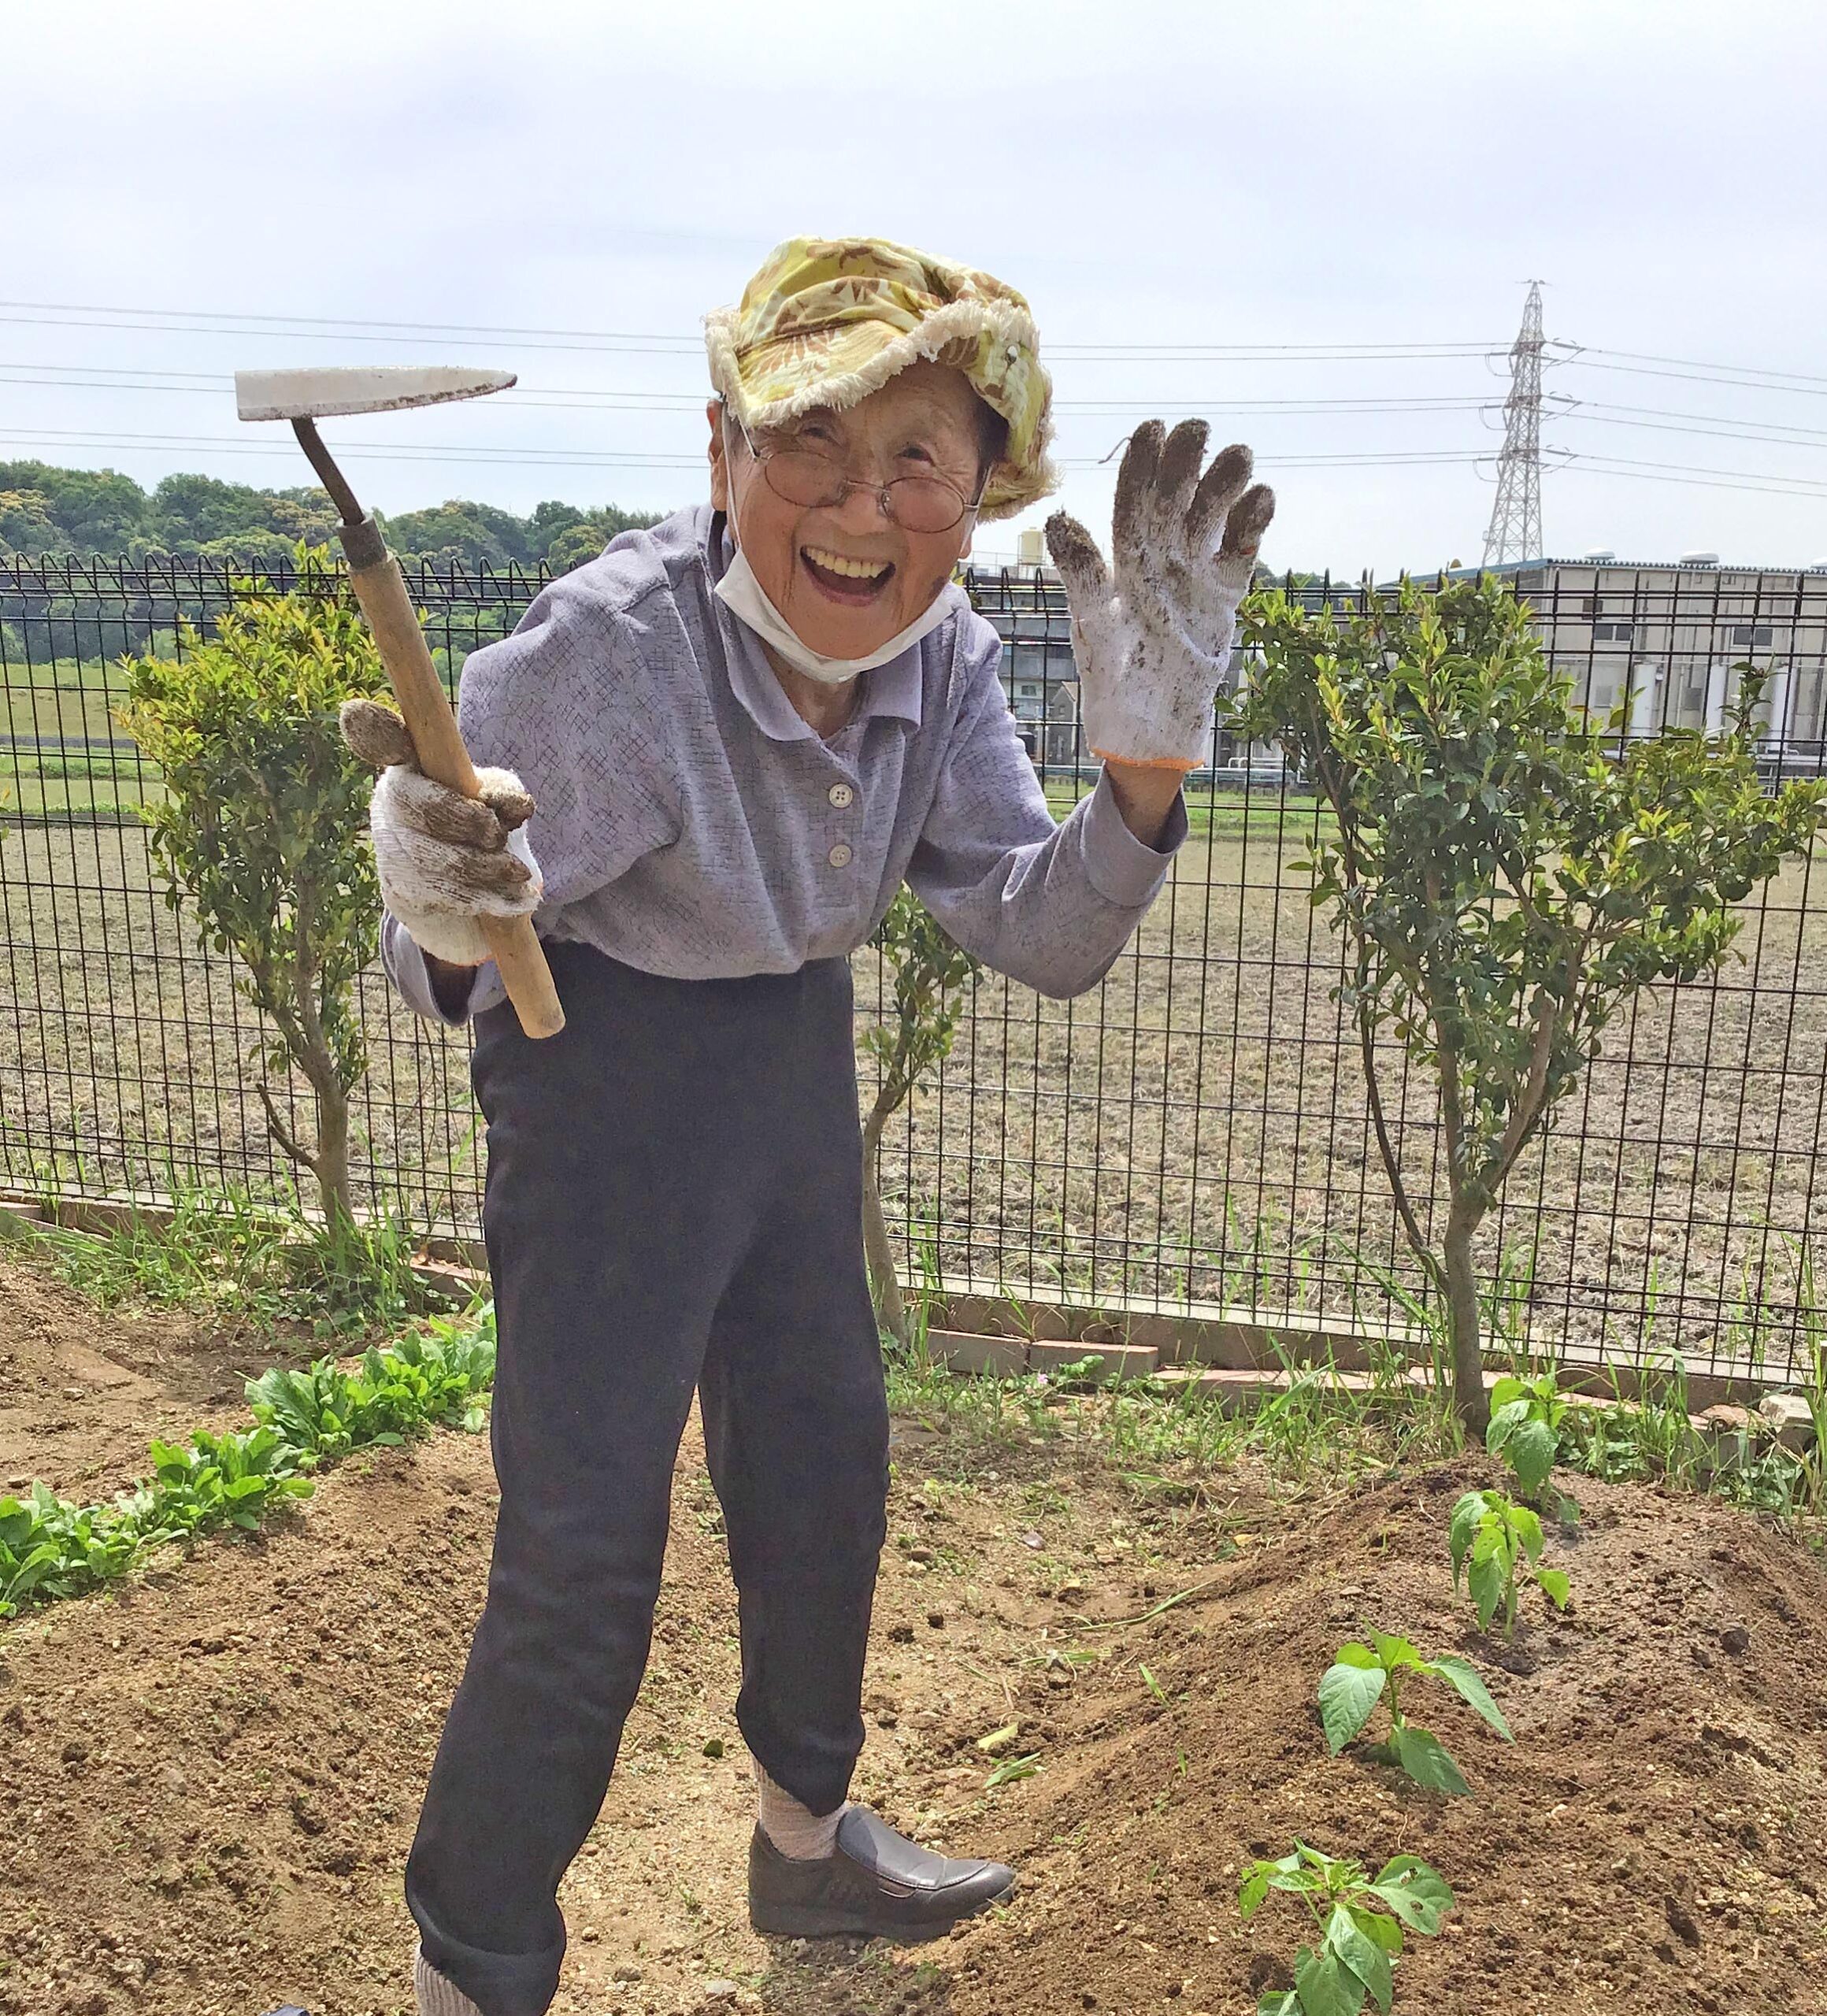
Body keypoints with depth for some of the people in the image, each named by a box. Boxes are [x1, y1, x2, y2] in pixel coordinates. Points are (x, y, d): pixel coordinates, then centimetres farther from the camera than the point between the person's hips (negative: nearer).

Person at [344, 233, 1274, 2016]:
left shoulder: (942, 658, -11)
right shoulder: (603, 652, -28)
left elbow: (1042, 943, -10)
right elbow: (450, 978, -20)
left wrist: (1146, 757, -27)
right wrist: (440, 911, -44)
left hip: (796, 1057, 7)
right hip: (605, 1077, -6)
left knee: (825, 1454, 18)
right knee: (582, 1550, -4)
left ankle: (806, 1838, 44)